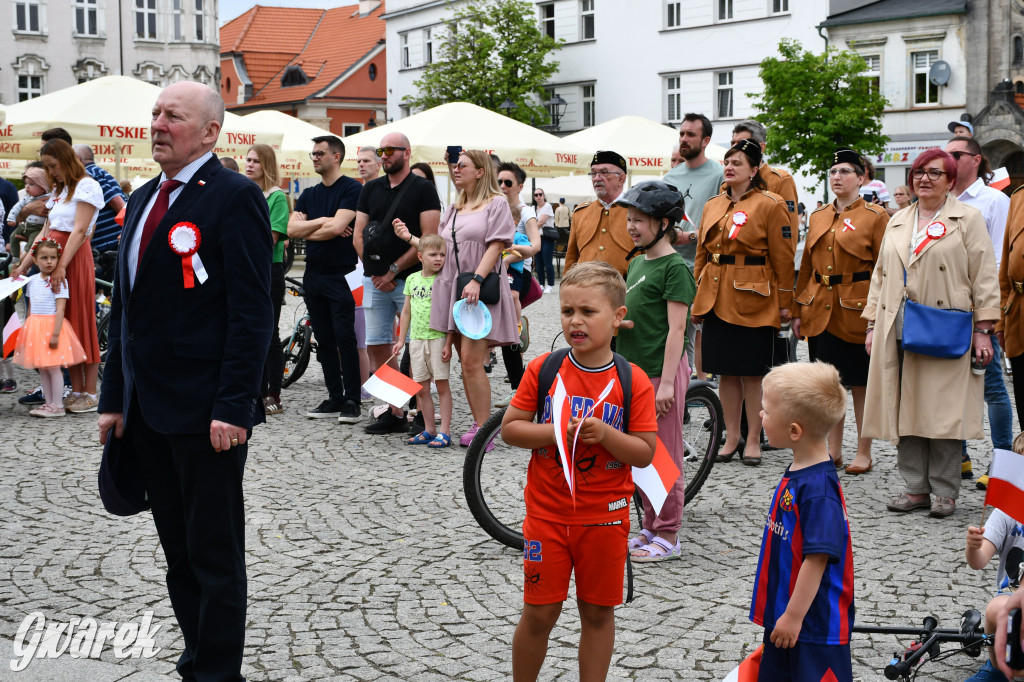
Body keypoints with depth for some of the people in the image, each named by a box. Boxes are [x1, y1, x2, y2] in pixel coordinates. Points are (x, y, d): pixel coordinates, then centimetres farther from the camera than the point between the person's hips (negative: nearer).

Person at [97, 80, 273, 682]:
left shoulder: (234, 197, -9)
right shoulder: (143, 199, 15)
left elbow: (252, 312, -15)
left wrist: (232, 406, -20)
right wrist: (115, 399, 14)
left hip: (205, 414, -8)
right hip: (148, 410, 8)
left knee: (215, 555, 3)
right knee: (179, 552, 15)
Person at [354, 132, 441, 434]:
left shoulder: (423, 189, -1)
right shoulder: (370, 189, 14)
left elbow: (429, 239, -9)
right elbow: (358, 235, 12)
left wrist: (394, 269, -11)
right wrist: (374, 271, -1)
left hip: (410, 279, -5)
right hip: (375, 280, 6)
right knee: (377, 346, 4)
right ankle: (394, 412, 12)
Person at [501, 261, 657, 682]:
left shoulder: (633, 382, -7)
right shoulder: (543, 369, -4)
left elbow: (645, 453, -7)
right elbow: (510, 429, -3)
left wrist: (605, 434, -23)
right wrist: (558, 431, -17)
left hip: (604, 517, 0)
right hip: (546, 513, 0)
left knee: (598, 613, 10)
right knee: (539, 613, 6)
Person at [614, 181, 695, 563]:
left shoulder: (675, 267, -12)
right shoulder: (636, 263, 14)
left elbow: (676, 329, -16)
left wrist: (667, 381, -20)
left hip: (662, 372, -9)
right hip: (636, 371, 9)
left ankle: (668, 537, 6)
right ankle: (650, 528, 23)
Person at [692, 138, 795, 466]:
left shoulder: (770, 205, -5)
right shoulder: (713, 206, 12)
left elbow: (783, 258, -4)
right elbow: (701, 254, 17)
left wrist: (785, 303, -5)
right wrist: (695, 298, 13)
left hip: (753, 301, -5)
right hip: (716, 300, 5)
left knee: (752, 372, 0)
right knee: (726, 371, 8)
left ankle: (753, 440, 10)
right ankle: (731, 437, 18)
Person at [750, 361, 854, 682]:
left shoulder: (818, 489, -25)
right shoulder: (798, 473, 4)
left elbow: (818, 556, -25)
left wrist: (793, 616, -21)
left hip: (814, 622, -10)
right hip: (784, 613, 10)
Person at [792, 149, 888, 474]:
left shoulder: (875, 216, -3)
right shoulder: (818, 216, 12)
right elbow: (806, 266, 14)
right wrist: (798, 311, 10)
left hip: (857, 312, -5)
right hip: (821, 311, 5)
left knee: (862, 383, 3)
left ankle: (864, 453, 12)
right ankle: (833, 450, 19)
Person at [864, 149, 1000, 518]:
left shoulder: (967, 219, 3)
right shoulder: (897, 222, 19)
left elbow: (984, 278, -2)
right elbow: (880, 275, 21)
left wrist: (983, 330, -8)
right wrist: (872, 324, 13)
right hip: (898, 331, 5)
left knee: (943, 411, -4)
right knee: (905, 410, 4)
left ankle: (944, 491, 6)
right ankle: (916, 488, 12)